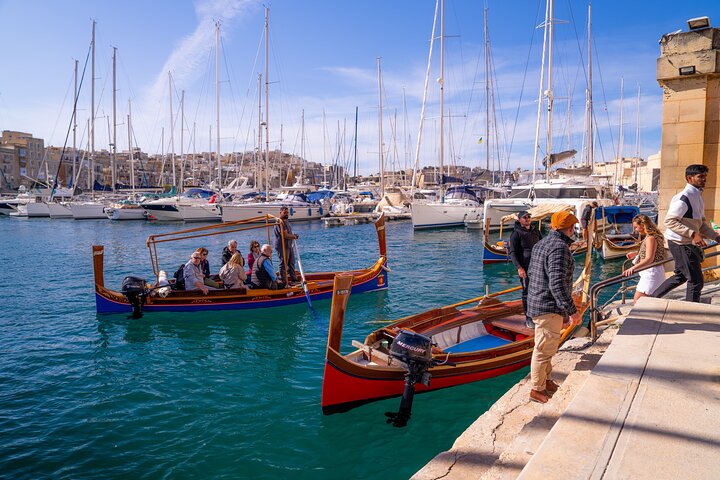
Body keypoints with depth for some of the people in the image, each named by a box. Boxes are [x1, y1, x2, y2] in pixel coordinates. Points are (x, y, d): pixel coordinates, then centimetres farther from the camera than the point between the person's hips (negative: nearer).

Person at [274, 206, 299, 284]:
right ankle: (283, 281, 5)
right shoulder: (280, 222, -21)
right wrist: (294, 236, -9)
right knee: (284, 264, -2)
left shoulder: (286, 221, 12)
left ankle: (294, 278, 28)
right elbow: (285, 235, -25)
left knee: (291, 263, 17)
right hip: (282, 246, -10)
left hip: (289, 245, 10)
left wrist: (293, 236, 7)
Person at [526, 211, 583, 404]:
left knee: (546, 347, 22)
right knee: (544, 350, 1)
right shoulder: (559, 247, -20)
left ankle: (547, 381, 37)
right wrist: (572, 310, -22)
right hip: (549, 308, -10)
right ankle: (537, 390, 13)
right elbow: (557, 284, -27)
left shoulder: (541, 244, 11)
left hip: (538, 304, 10)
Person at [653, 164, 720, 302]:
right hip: (680, 243, -10)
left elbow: (701, 223, 20)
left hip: (689, 244, 10)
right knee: (696, 281, -4)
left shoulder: (698, 197, 13)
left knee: (681, 276, 22)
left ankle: (652, 297, 30)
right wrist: (693, 234, -32)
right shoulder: (683, 198, -18)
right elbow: (669, 221, -26)